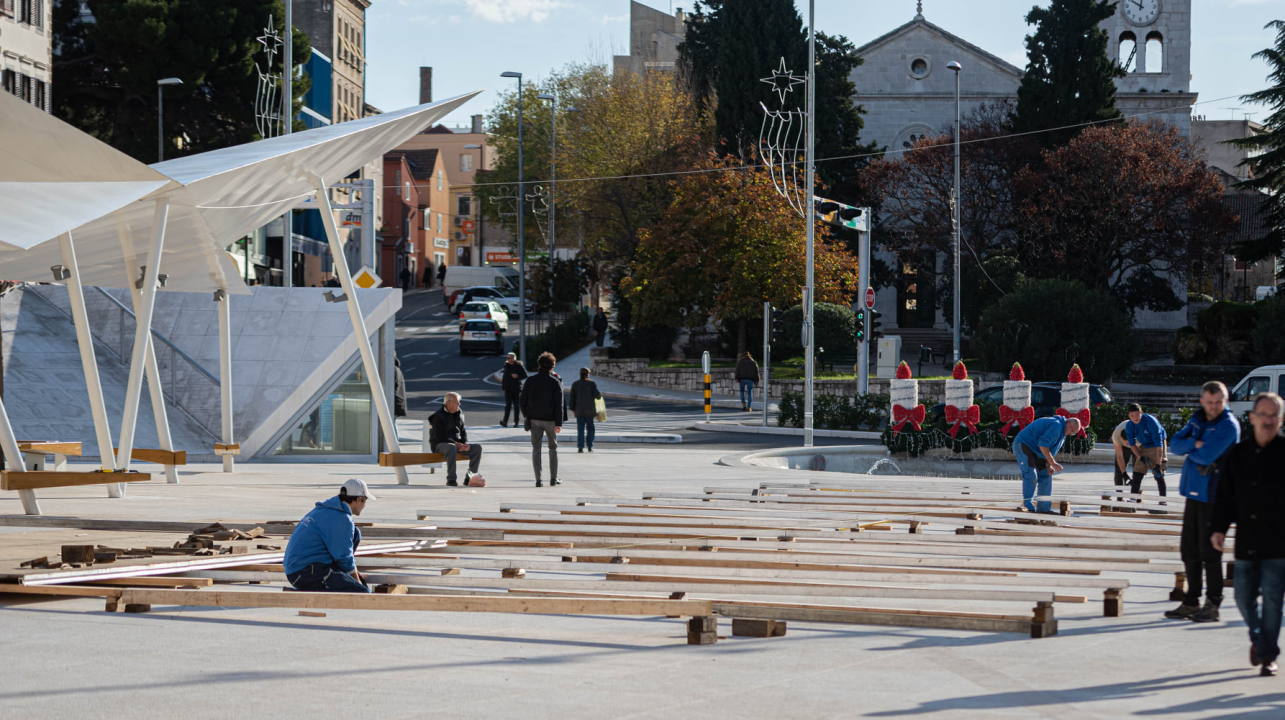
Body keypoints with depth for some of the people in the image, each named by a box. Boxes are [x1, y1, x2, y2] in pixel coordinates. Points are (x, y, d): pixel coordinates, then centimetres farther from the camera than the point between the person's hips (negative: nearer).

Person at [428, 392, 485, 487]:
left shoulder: (459, 414, 12)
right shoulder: (438, 416, -11)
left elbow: (463, 432, 18)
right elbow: (439, 437, -18)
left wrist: (465, 444, -4)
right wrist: (456, 444, -24)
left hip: (457, 443, 7)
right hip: (439, 445, -7)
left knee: (477, 448, -10)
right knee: (452, 448, -41)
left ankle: (469, 479, -9)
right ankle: (451, 479, -40)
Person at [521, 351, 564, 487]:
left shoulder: (530, 380, 1)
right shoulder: (555, 382, -5)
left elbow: (523, 400, 3)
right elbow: (558, 404, -9)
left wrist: (527, 416, 14)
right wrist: (558, 423, -8)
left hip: (534, 419, 2)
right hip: (550, 419, -1)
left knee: (536, 449, 5)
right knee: (553, 448, 11)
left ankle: (538, 480, -1)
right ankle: (553, 478, 12)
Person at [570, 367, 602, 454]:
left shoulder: (575, 384, 2)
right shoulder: (592, 383, -4)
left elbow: (572, 397, 2)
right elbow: (596, 395, -10)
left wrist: (573, 409, 10)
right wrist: (600, 394, 14)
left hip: (579, 410, 1)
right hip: (590, 410, -1)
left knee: (580, 429, 1)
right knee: (590, 428, 10)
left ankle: (580, 447, -7)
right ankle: (590, 447, 10)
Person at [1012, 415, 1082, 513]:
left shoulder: (1062, 432, 14)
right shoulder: (1056, 425, -20)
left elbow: (1049, 450, 17)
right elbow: (1043, 445, -28)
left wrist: (1049, 466, 2)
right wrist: (1053, 463, -26)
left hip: (1034, 450, 11)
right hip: (1023, 445, -11)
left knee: (1045, 476, 8)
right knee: (1031, 475, -19)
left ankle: (1043, 509, 9)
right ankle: (1028, 508, -20)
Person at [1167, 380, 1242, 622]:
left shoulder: (1228, 425, -12)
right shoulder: (1198, 420, 12)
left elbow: (1206, 456, -21)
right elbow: (1175, 444, 5)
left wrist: (1188, 449, -2)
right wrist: (1194, 443, -12)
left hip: (1213, 495, -8)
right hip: (1194, 493, 8)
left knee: (1209, 552, -4)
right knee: (1189, 551, 11)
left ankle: (1212, 605, 4)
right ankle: (1191, 603, 20)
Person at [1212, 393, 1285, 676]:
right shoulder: (1238, 454, 7)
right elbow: (1226, 496, 11)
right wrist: (1218, 527, 1)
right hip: (1247, 543, 4)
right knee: (1244, 594, 10)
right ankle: (1258, 636, 37)